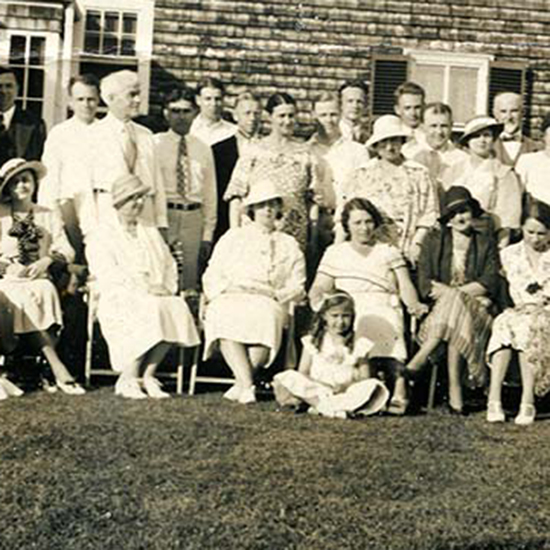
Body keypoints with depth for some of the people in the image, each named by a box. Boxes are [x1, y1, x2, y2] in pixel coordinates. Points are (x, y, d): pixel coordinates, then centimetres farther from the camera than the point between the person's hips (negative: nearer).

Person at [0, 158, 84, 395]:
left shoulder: (49, 216, 20)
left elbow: (66, 250, 8)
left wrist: (46, 260, -11)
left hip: (38, 279, 1)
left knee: (44, 292, -34)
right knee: (27, 299, -33)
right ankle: (57, 368, -38)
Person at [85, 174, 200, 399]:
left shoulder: (151, 233, 27)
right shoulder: (101, 234, 8)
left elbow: (169, 266, 19)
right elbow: (107, 274, -6)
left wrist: (166, 288, -3)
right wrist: (144, 289, -16)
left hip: (158, 297, 5)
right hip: (120, 300, -4)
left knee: (177, 308, -28)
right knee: (147, 310, -35)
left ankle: (148, 375, -19)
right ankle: (128, 379, -23)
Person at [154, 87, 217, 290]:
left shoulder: (203, 149, 13)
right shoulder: (155, 144, 3)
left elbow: (210, 194, 14)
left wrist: (207, 235, 7)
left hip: (193, 218, 3)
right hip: (163, 215, -3)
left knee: (190, 287, 2)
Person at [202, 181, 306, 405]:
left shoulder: (290, 246, 25)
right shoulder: (233, 237, 26)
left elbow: (297, 288, 14)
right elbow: (211, 276, 17)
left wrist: (273, 293, -4)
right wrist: (230, 287, -3)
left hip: (268, 304, 0)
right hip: (229, 300, 1)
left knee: (265, 319, -38)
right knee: (226, 320, -37)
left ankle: (241, 385, -39)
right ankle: (247, 384, -45)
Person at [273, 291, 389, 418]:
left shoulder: (359, 345, 10)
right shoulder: (312, 342, 10)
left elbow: (365, 378, 5)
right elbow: (302, 373, 6)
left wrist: (348, 385, -15)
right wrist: (319, 385, -14)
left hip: (347, 393, 1)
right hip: (316, 391, 0)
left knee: (373, 386, -30)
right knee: (288, 377, -24)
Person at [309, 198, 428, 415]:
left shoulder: (389, 252, 23)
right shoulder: (335, 253, 23)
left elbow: (405, 286, 10)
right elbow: (318, 288, 14)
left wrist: (414, 305, -11)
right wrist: (317, 300, -10)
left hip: (383, 309, -1)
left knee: (384, 328, -36)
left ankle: (399, 388, -53)